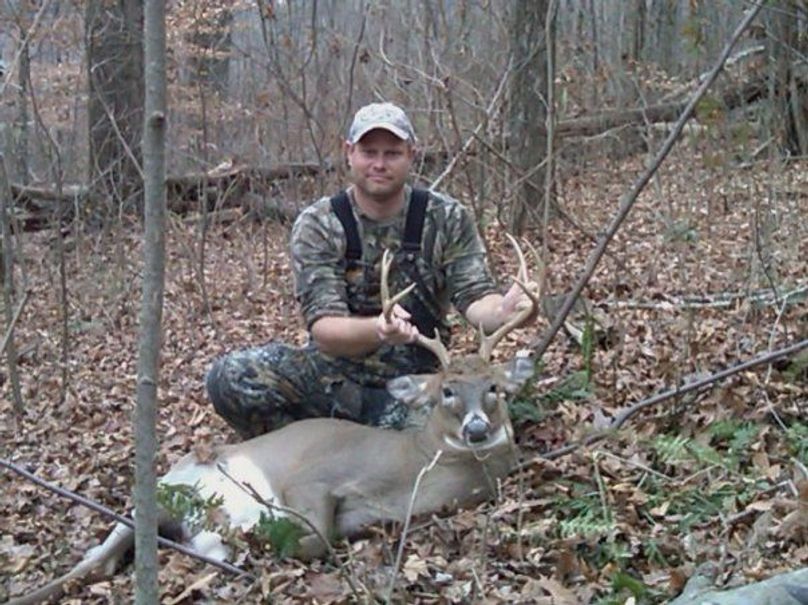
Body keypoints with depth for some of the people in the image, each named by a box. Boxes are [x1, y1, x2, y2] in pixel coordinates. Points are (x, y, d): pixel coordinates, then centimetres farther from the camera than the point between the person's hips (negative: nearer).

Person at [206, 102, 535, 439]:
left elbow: (474, 298, -10)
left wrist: (502, 311, -36)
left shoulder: (447, 220, -2)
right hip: (333, 370, 0)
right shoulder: (317, 226, -8)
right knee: (231, 377, -25)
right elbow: (323, 328, -18)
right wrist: (377, 330, -41)